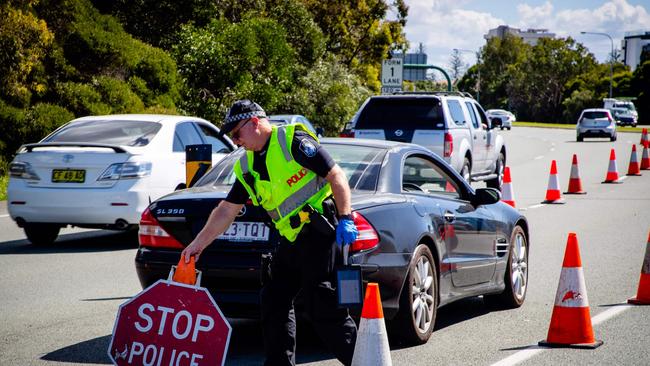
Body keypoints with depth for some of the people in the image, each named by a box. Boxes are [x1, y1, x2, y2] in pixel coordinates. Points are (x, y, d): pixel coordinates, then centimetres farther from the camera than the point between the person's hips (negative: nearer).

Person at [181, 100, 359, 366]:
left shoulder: (293, 141, -9)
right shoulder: (247, 167, 15)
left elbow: (336, 176, -13)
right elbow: (226, 210, 20)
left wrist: (345, 219, -20)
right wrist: (198, 244, 20)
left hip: (320, 231, -9)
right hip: (293, 240, 9)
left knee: (322, 306, -11)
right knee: (273, 300, 9)